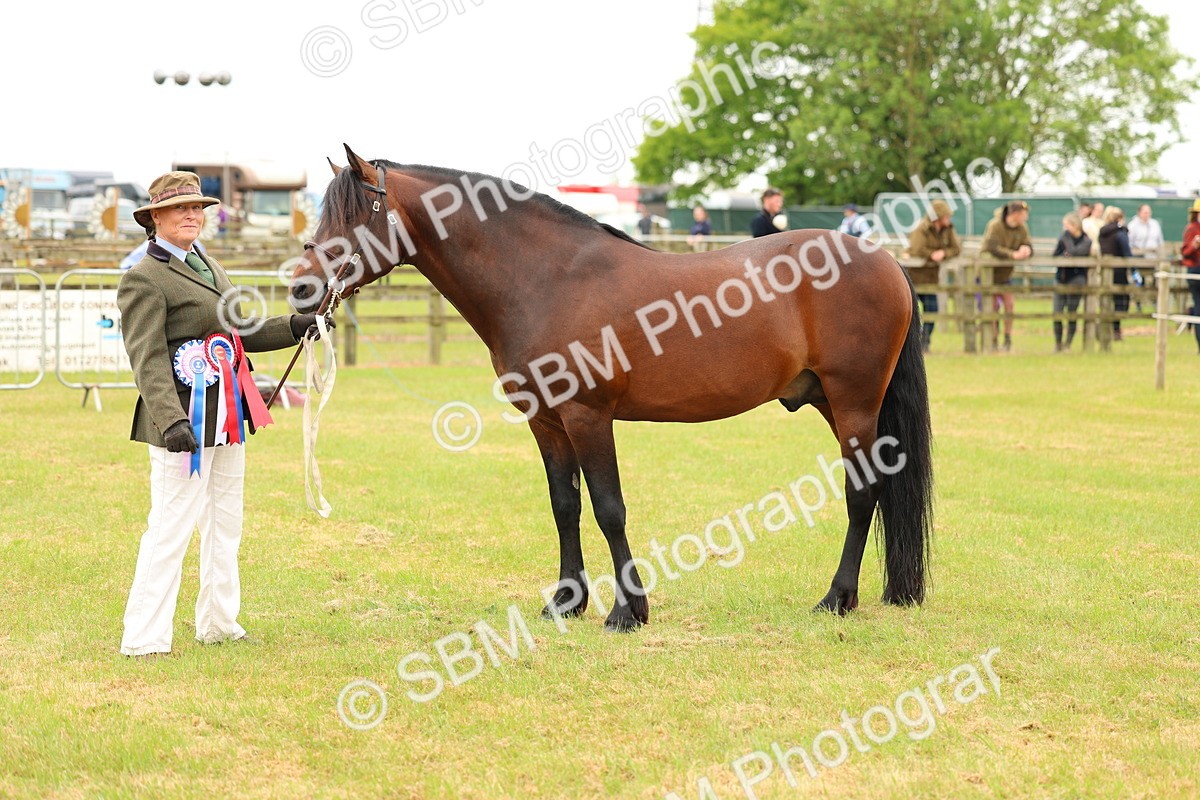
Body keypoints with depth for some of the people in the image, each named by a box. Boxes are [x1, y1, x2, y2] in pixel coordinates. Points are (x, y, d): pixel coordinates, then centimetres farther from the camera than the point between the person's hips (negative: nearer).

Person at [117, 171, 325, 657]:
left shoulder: (208, 265, 17)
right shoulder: (144, 279, -12)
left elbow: (241, 333, 24)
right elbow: (147, 360, -20)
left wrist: (297, 325, 10)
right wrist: (171, 420, -32)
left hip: (227, 417, 9)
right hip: (186, 422, -9)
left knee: (225, 526, 16)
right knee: (170, 529, -9)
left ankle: (219, 623, 27)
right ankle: (143, 638, -4)